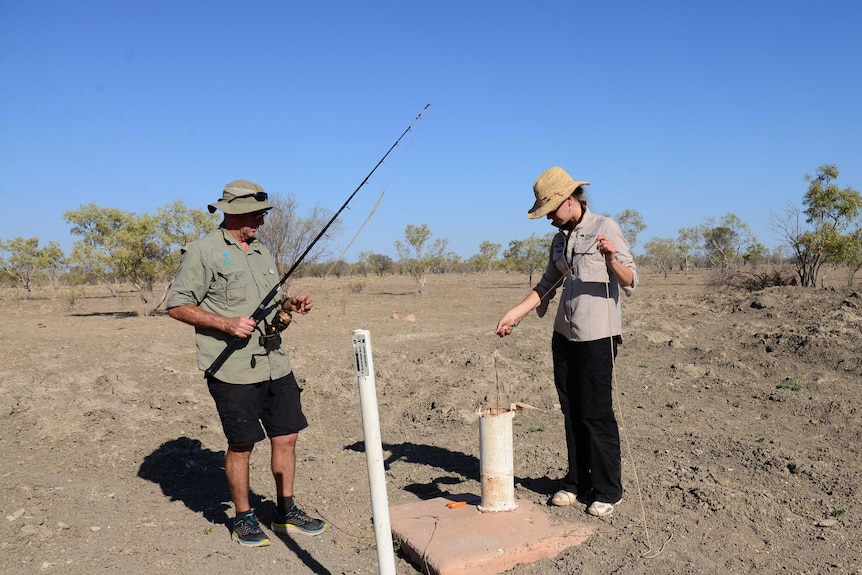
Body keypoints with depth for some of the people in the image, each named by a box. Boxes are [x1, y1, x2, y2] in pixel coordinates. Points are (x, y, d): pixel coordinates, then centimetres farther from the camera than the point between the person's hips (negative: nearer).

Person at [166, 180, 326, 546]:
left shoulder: (262, 252, 16)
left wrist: (290, 306, 3)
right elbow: (177, 305, -7)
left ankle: (285, 512, 27)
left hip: (276, 363, 7)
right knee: (241, 445, 5)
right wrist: (226, 323, -18)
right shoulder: (204, 251, -6)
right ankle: (243, 519, 25)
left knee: (286, 437, 10)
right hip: (233, 369, -6)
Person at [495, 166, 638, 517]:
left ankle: (608, 491, 11)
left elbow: (630, 281, -10)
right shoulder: (560, 239, 13)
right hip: (565, 334, 7)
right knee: (571, 411, 11)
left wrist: (611, 258, -29)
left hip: (597, 335, -7)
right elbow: (547, 285, 16)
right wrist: (514, 314, 7)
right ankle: (577, 482, 23)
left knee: (596, 413, -2)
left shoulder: (605, 228, -6)